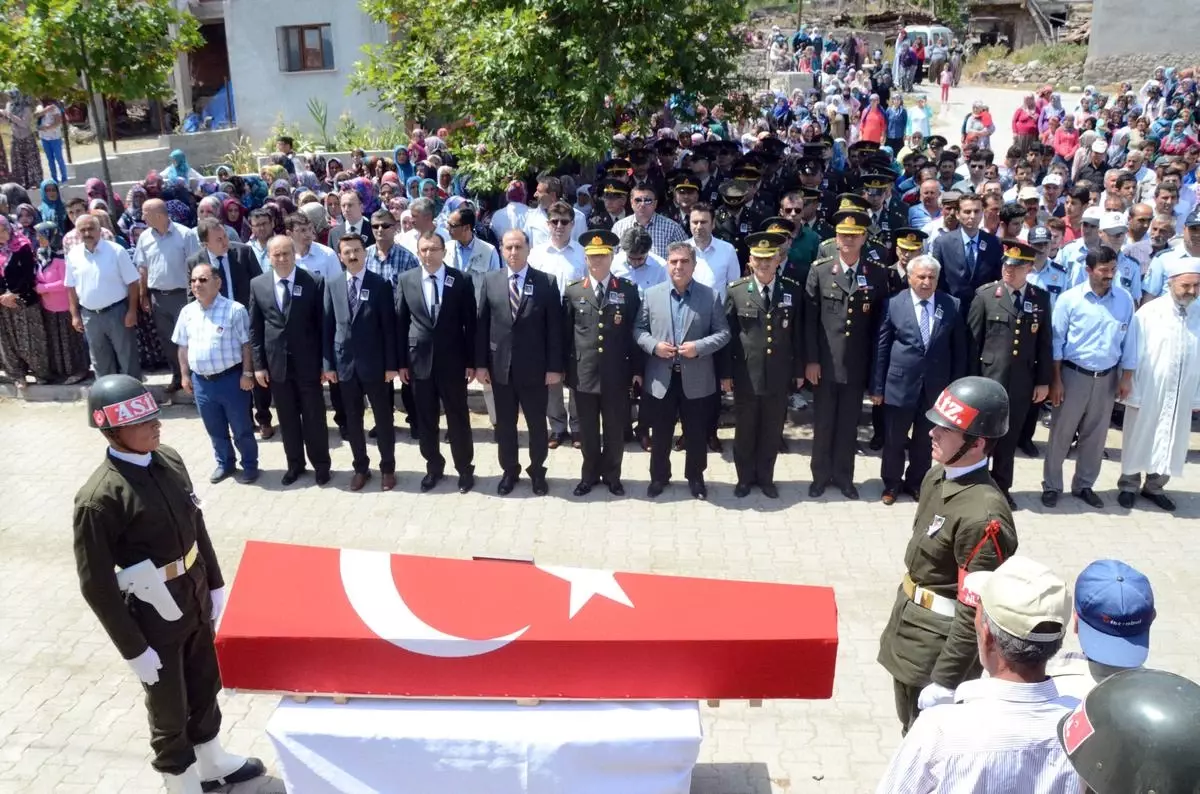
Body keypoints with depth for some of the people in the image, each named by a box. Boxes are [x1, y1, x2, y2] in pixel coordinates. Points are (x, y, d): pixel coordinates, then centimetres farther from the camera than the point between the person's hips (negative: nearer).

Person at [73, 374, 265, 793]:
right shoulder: (99, 499, -26)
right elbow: (96, 586, -20)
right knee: (170, 714, 15)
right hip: (153, 624, -6)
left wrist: (215, 586, 12)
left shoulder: (169, 461, -6)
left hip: (195, 606, 7)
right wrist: (134, 649, -16)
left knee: (206, 688, 26)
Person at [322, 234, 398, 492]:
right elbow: (328, 326, 5)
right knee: (352, 420, 11)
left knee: (383, 418, 7)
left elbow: (389, 326, -6)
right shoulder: (332, 285, 4)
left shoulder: (380, 284, -5)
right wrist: (328, 363, 1)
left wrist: (392, 364, -9)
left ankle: (387, 468, 21)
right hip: (345, 363, 3)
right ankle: (361, 467, 25)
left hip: (374, 363, -3)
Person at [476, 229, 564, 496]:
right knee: (504, 424, 13)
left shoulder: (547, 282, -4)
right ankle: (509, 470, 29)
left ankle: (537, 471, 27)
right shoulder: (490, 280, 3)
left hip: (534, 367, -2)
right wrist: (480, 363, -1)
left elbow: (554, 328, -5)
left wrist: (554, 367, -8)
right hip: (500, 366, 2)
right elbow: (482, 325, 3)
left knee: (537, 423, 10)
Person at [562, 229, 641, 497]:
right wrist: (565, 368, 3)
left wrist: (637, 369, -1)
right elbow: (566, 333, 6)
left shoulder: (628, 290, 0)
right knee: (587, 429, 12)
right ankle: (590, 474, 28)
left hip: (616, 374, -1)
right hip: (584, 373, 1)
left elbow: (635, 332, 1)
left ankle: (612, 475, 26)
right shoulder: (573, 291, 4)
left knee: (615, 429, 10)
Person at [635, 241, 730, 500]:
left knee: (696, 434, 11)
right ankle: (659, 476, 30)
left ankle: (695, 477, 30)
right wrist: (653, 345, -15)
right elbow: (639, 329, 4)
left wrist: (699, 347, -17)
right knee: (660, 434, 13)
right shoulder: (651, 294, 1)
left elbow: (723, 333, -2)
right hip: (660, 379, 1)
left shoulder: (711, 296, -2)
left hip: (696, 380, -1)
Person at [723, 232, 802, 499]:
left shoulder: (794, 291, 0)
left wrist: (799, 370, 5)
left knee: (772, 432, 13)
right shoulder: (736, 291, -4)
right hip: (745, 375, -1)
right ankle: (745, 477, 29)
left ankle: (765, 477, 31)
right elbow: (727, 335, -2)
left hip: (779, 376, 1)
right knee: (744, 431, 12)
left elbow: (798, 334, 4)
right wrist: (726, 373, -3)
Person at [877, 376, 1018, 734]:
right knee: (910, 735, 25)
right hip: (908, 631, 8)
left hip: (939, 648, -8)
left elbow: (974, 614, -25)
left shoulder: (983, 516, -29)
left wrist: (944, 682, -20)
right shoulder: (937, 477, -1)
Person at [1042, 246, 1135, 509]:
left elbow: (1129, 340, 5)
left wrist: (1127, 378, 2)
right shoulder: (1069, 299, -9)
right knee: (1061, 433, 4)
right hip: (1073, 374, -3)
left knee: (1095, 435, 12)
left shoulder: (1125, 300, -1)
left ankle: (1084, 485, 27)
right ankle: (1051, 486, 16)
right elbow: (1056, 341, -7)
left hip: (1107, 378, 3)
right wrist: (1055, 380, -9)